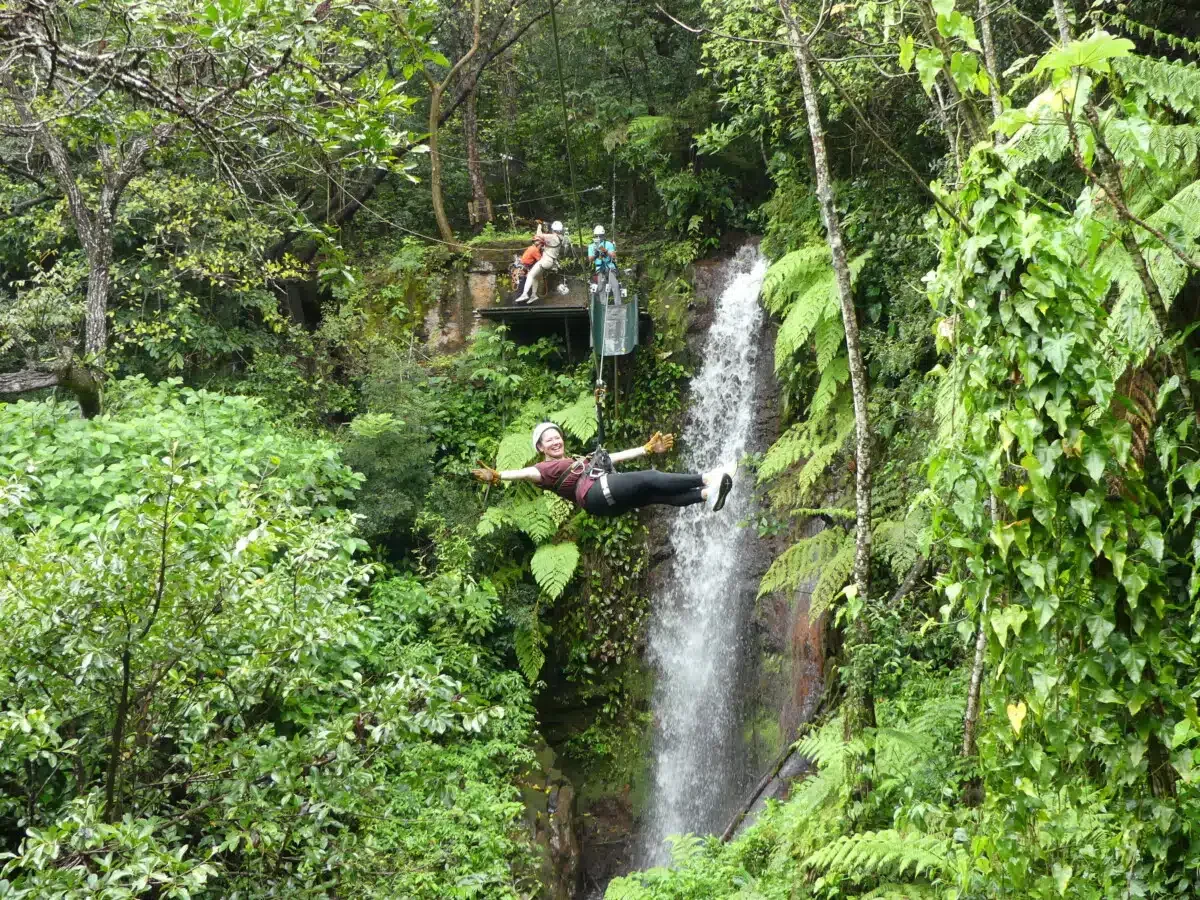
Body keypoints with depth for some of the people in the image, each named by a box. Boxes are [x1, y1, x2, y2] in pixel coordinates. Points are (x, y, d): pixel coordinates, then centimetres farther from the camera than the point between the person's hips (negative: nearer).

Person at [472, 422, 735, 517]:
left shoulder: (581, 459, 37)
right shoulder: (546, 468, 15)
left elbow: (617, 456, 35)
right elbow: (527, 473, -6)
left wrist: (648, 449, 32)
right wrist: (498, 476, -25)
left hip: (614, 496, 7)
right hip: (595, 493, -7)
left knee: (657, 493, -18)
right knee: (650, 478, -20)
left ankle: (707, 494, -36)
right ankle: (706, 479, -26)